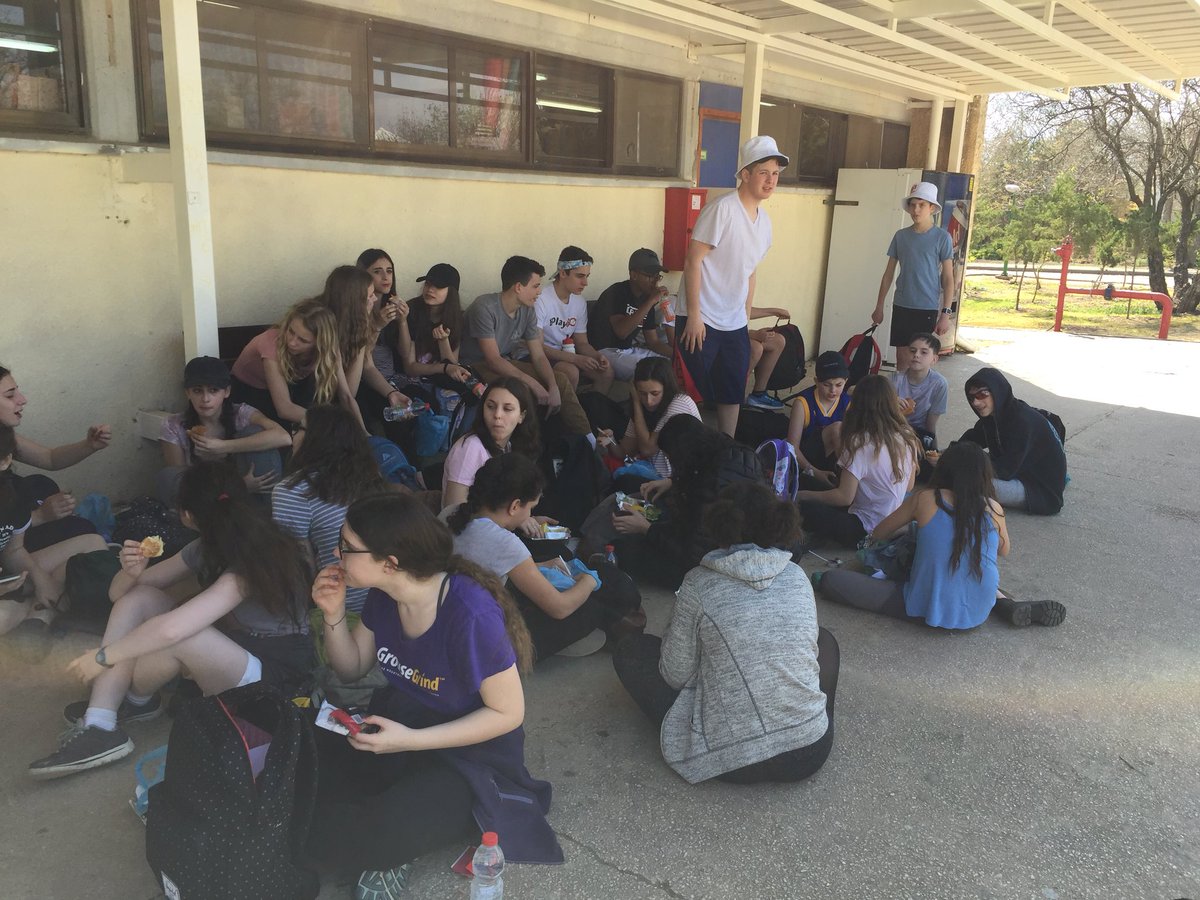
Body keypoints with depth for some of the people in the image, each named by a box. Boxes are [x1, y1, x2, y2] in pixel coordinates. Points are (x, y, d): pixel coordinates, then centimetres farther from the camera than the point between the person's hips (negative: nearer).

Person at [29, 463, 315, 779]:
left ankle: (135, 700, 2)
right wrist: (131, 572, -18)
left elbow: (171, 629, -37)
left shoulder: (252, 561, -28)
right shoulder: (207, 548, 0)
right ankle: (98, 728, -10)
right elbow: (119, 593, 5)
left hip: (274, 677, -9)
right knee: (136, 597, -3)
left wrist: (103, 656, -22)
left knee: (177, 638, -34)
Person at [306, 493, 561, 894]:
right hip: (400, 722, 7)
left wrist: (410, 741, -26)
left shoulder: (471, 614, -30)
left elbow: (508, 713, -21)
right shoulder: (383, 595, -7)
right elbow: (352, 669, 8)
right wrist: (334, 614, -11)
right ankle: (386, 808, 3)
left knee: (330, 836, -25)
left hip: (471, 754, -7)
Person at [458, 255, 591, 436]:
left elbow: (538, 356, -2)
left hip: (506, 363, 7)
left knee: (561, 380, -6)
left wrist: (553, 387, -20)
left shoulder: (527, 311, -2)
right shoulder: (485, 308, -24)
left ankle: (586, 438, 1)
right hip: (477, 366, -7)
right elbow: (493, 360, -27)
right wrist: (533, 384, -33)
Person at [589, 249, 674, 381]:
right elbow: (621, 331, -32)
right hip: (605, 351, -8)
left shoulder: (646, 298, 7)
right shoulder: (616, 293, -16)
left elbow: (653, 341, 10)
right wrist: (651, 301, -30)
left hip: (629, 350, 8)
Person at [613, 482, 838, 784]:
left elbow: (676, 676, -4)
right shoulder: (797, 576, 1)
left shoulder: (699, 583, -9)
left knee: (629, 651, 12)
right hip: (811, 751, 4)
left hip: (732, 761, -4)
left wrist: (676, 628, 16)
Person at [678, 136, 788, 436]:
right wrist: (694, 315, -19)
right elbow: (692, 260, -16)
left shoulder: (765, 220, 10)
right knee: (694, 392, 0)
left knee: (733, 394, 12)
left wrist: (747, 317, 16)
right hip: (701, 320, -7)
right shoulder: (722, 209, -14)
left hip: (735, 324, 8)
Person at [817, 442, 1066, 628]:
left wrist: (914, 524, 30)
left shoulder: (924, 500, -3)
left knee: (829, 580, -3)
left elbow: (877, 534, 10)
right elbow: (1003, 550, 21)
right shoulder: (993, 508, 1)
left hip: (928, 610, -3)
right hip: (979, 613, 4)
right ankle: (1008, 605, 10)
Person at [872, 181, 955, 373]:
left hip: (927, 308, -3)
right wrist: (879, 307, 10)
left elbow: (948, 278, -3)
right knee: (902, 357, 6)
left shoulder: (941, 237, -3)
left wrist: (946, 313, -9)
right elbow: (889, 273, 11)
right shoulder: (900, 236, 6)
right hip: (901, 306, 3)